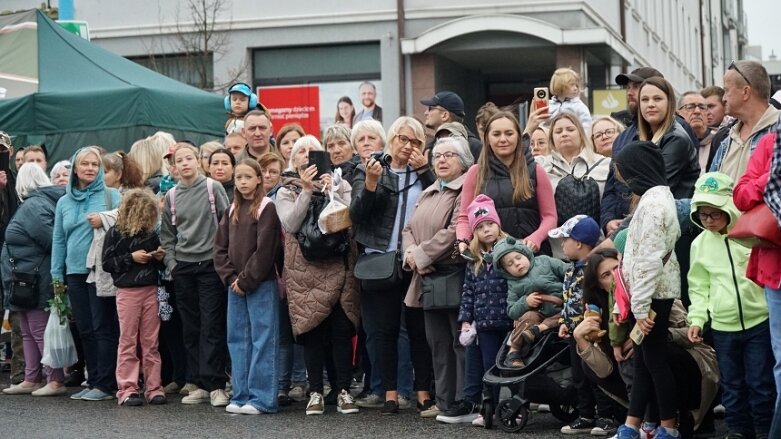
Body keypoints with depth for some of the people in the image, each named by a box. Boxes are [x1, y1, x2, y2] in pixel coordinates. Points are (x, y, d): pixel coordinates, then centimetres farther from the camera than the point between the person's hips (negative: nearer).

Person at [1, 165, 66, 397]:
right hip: (29, 281, 10)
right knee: (29, 332, 14)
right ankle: (31, 380, 20)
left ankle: (55, 381, 0)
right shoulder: (44, 202, 10)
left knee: (40, 332, -4)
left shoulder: (32, 207, -19)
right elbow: (52, 239, 13)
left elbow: (52, 240, -23)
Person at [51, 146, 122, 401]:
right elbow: (58, 239, 15)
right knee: (85, 330, 8)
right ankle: (93, 381, 16)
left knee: (103, 328, -5)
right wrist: (56, 274, 11)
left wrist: (105, 220, -19)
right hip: (74, 273, 5)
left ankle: (105, 385, -2)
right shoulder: (64, 202, 13)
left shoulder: (111, 196, 0)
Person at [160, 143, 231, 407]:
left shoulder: (213, 189, -2)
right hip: (183, 267, 4)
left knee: (212, 326, -6)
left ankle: (216, 385, -4)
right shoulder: (171, 196, 8)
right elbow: (167, 235, 14)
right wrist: (171, 263, 3)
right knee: (191, 328, 6)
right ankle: (200, 384, 11)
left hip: (211, 265, -4)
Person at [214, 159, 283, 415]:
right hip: (235, 285, 7)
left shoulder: (266, 208, -6)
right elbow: (221, 247, 11)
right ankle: (241, 395, 15)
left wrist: (246, 280, -12)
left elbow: (264, 250, -13)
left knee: (262, 339, -4)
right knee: (237, 339, 9)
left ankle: (262, 398, -2)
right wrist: (230, 277, -3)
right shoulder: (232, 210, 14)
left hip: (261, 285, -7)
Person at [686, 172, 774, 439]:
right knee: (732, 384, 12)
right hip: (723, 327, 3)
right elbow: (699, 286, 11)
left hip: (759, 322, -3)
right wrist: (697, 319, 2)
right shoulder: (700, 244, 4)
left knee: (761, 382, 2)